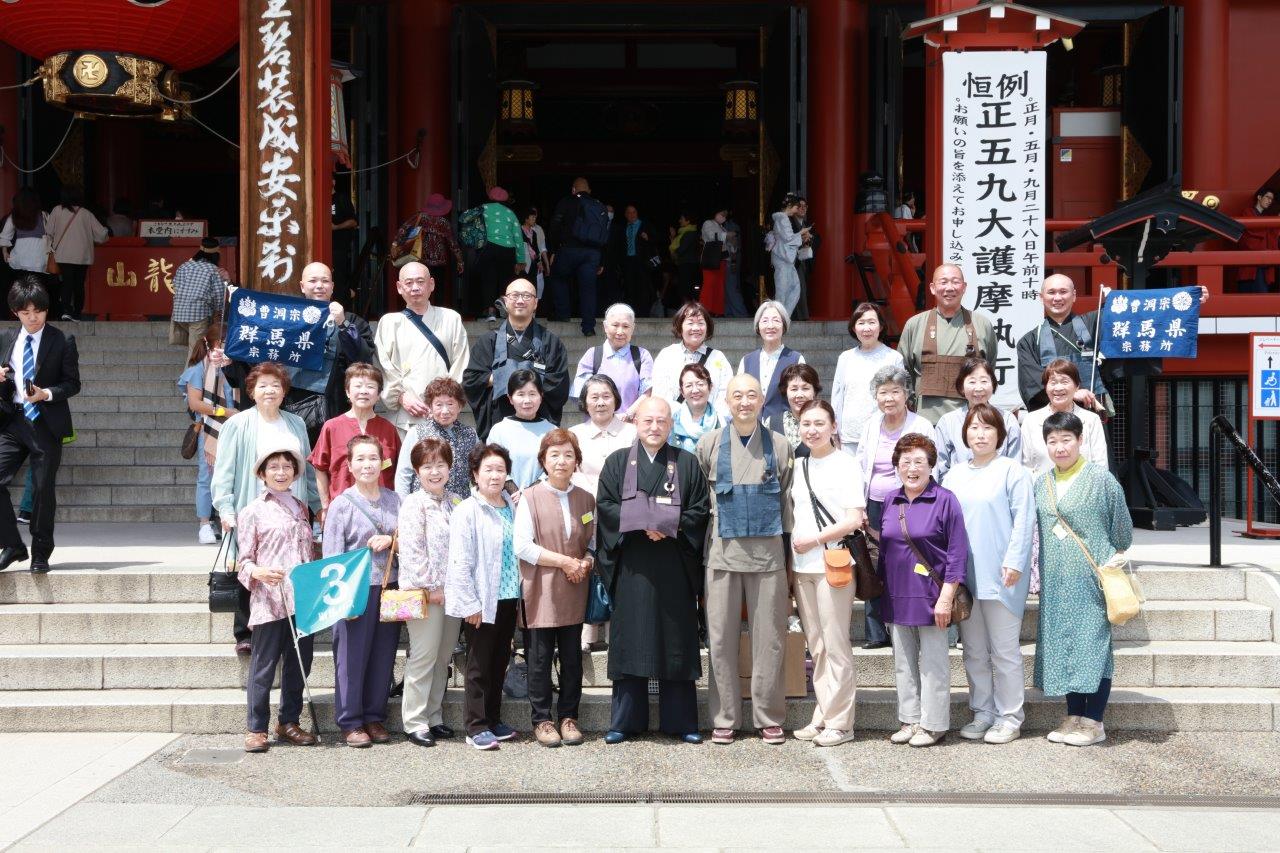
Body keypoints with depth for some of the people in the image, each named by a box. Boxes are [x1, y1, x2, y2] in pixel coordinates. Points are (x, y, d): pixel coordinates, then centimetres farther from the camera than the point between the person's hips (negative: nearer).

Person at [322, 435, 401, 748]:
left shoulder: (394, 500, 10)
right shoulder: (342, 504, -3)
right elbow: (332, 555, -6)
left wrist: (391, 541, -7)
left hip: (389, 588, 4)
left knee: (384, 655, 8)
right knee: (352, 656, 0)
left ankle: (375, 717, 20)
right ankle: (350, 722, 11)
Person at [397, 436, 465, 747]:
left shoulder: (456, 501, 11)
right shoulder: (414, 504, -8)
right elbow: (411, 550, -14)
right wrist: (430, 586, -15)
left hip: (452, 590, 6)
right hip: (424, 591, -6)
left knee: (443, 657, 11)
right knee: (423, 657, -3)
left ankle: (433, 716, 21)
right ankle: (414, 722, 5)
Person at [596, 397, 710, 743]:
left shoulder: (687, 463, 10)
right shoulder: (617, 462, 10)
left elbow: (699, 510, 3)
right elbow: (605, 506, 0)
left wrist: (671, 527, -13)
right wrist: (642, 524, -13)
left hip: (674, 565, 0)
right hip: (631, 566, 0)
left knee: (677, 642, 2)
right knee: (630, 642, 1)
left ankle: (681, 721, 10)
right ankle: (625, 721, 9)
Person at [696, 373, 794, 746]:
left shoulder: (780, 446, 7)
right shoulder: (709, 444, 5)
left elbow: (788, 502, 10)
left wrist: (790, 555, 9)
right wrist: (701, 548, 5)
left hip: (768, 553, 0)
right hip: (723, 553, 0)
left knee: (769, 638, 3)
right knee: (722, 638, 3)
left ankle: (769, 718, 12)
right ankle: (724, 719, 12)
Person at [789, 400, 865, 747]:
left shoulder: (845, 465, -5)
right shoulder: (799, 466, 13)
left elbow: (854, 520, -12)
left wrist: (814, 540, -11)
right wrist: (793, 545, 6)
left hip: (833, 565, -6)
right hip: (802, 566, 6)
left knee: (835, 645, -3)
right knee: (816, 646, 12)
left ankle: (839, 722, 3)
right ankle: (822, 716, 19)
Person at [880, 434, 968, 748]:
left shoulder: (945, 501, -8)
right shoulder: (891, 501, 8)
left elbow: (957, 553, -10)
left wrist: (946, 598, -14)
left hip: (930, 598, -5)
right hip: (897, 598, 6)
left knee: (933, 663, 4)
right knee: (903, 663, 13)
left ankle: (934, 724, 14)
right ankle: (910, 719, 24)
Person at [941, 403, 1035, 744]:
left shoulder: (1012, 470, -3)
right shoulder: (954, 475, 12)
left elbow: (1023, 519, -8)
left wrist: (1014, 561, -15)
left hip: (1001, 575, -5)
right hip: (963, 573, 5)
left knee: (1004, 649, 1)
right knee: (973, 650, 11)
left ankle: (1009, 717, 10)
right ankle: (982, 713, 21)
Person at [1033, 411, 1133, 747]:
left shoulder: (1100, 478, -6)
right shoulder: (1040, 483, 9)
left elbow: (1122, 529, 1)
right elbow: (1030, 527, 15)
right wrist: (1039, 578, 13)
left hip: (1091, 580, -5)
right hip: (1055, 581, 5)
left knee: (1093, 644, -2)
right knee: (1062, 643, 8)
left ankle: (1094, 722, 5)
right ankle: (1074, 716, 19)